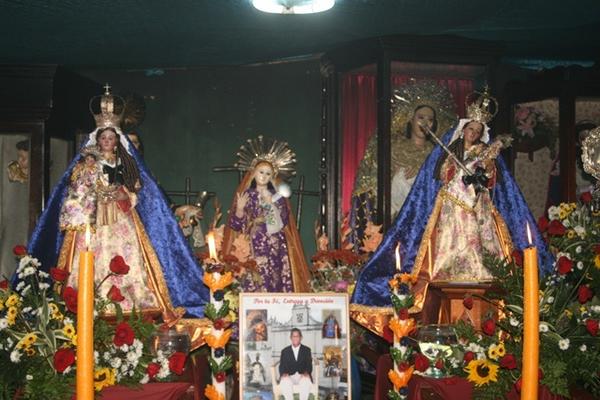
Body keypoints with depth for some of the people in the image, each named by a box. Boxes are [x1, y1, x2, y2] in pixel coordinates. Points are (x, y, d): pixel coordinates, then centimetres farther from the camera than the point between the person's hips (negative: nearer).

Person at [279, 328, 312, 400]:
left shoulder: (306, 350, 14)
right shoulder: (285, 351, 16)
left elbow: (309, 364, 5)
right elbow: (282, 366, 8)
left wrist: (306, 372, -18)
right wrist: (284, 373, -15)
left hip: (303, 376, -1)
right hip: (289, 376, 1)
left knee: (306, 381, -36)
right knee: (285, 382, -35)